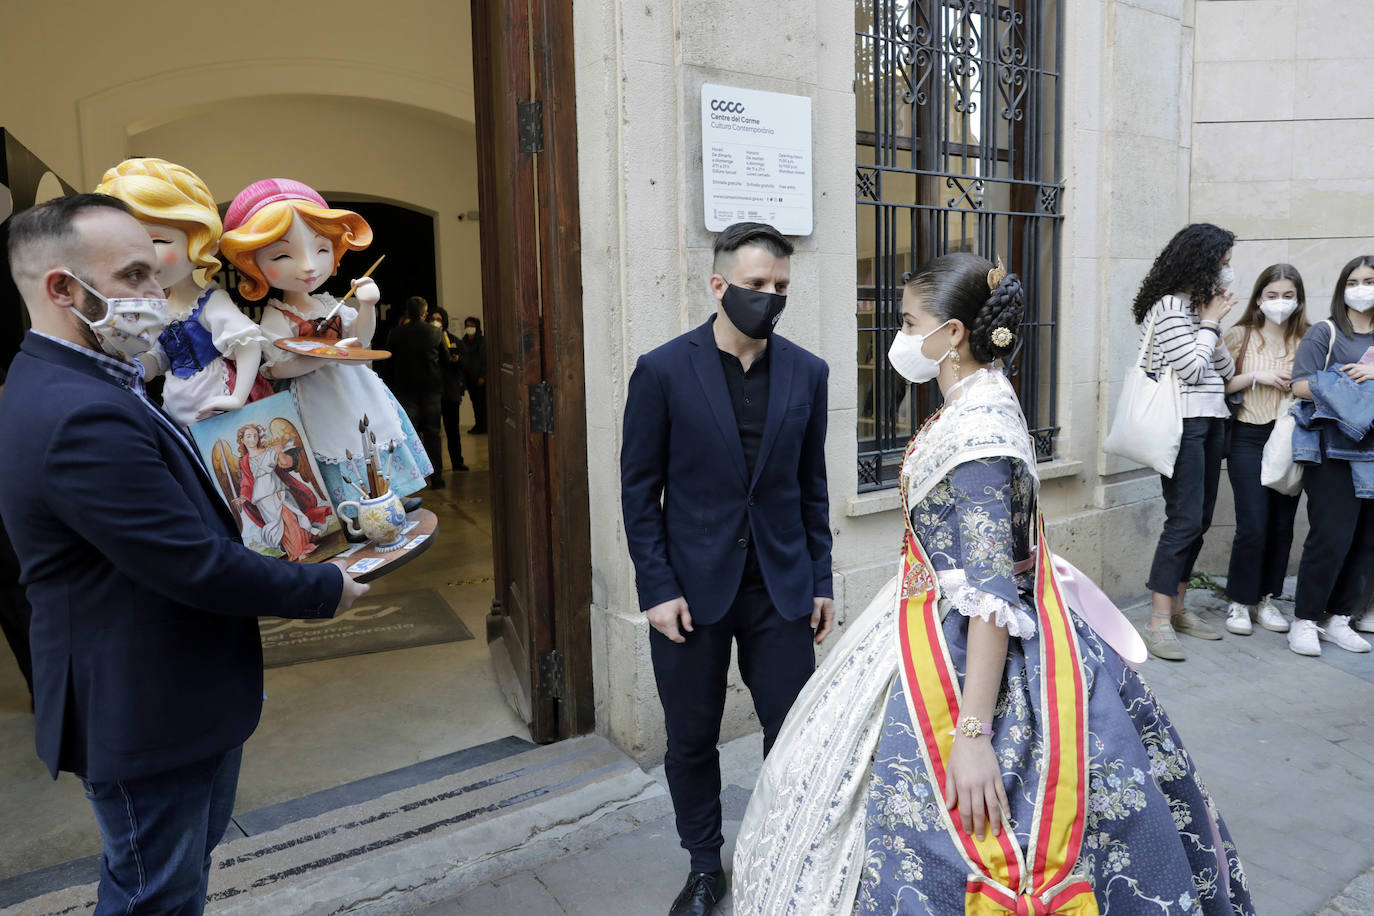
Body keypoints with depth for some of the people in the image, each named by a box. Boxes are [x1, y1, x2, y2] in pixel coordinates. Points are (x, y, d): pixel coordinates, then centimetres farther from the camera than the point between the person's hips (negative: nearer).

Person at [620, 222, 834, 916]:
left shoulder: (807, 373, 2)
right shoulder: (663, 370, -7)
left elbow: (812, 486, 8)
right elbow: (639, 489, -5)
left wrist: (820, 580, 7)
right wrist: (656, 589, -9)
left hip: (781, 585, 2)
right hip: (691, 589, -1)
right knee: (691, 739, 13)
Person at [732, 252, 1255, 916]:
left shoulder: (979, 427, -24)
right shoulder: (970, 407, 5)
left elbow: (990, 594, -28)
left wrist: (972, 734, -28)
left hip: (968, 659, -10)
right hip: (941, 632, 10)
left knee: (941, 832, 4)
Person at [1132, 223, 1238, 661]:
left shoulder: (1200, 304, 19)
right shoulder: (1170, 305, -10)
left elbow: (1225, 372, 15)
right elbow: (1192, 368, -16)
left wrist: (1213, 322, 3)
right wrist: (1210, 321, -5)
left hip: (1210, 420, 9)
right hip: (1183, 422, -9)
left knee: (1200, 518, 10)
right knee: (1185, 519, -13)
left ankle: (1178, 607, 19)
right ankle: (1158, 622, -10)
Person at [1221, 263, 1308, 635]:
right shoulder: (1240, 336, 1)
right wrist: (1256, 376, -14)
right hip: (1249, 439, -3)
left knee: (1282, 524, 7)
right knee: (1253, 525, -7)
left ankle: (1266, 599, 22)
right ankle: (1239, 602, 9)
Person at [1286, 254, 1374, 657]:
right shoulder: (1325, 333, 6)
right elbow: (1302, 385, -5)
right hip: (1334, 450, -5)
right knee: (1332, 537, -10)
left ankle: (1339, 618, 15)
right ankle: (1305, 620, 1)